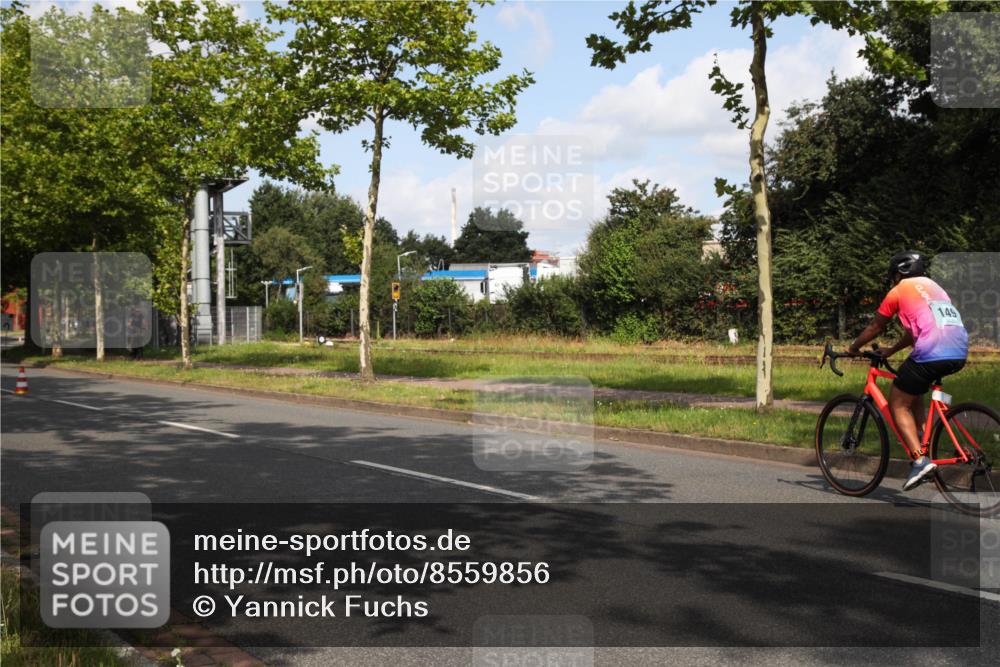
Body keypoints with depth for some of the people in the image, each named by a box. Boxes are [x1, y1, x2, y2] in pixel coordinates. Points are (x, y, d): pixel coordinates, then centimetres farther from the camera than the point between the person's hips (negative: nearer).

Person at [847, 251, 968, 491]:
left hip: (930, 354, -7)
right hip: (959, 355, 7)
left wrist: (853, 349, 31)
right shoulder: (933, 286, 30)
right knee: (913, 392, 30)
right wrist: (890, 351, 44)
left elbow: (875, 327, 16)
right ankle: (922, 446, 23)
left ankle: (920, 460, -8)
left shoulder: (899, 291, 9)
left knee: (898, 405, 7)